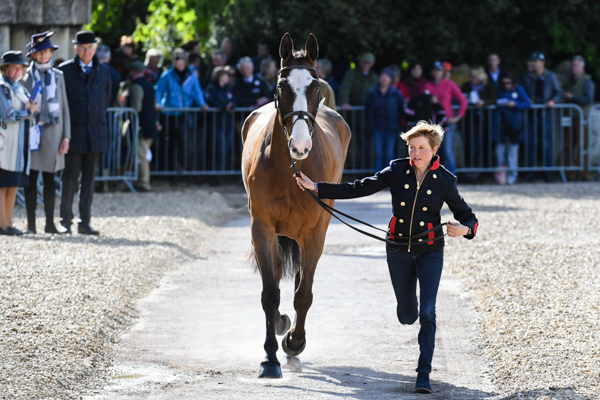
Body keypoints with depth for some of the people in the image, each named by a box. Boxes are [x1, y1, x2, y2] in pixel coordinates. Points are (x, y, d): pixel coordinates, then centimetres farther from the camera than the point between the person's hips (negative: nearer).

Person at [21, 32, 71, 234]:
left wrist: (66, 137, 3)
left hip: (53, 133, 2)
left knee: (50, 180, 3)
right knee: (31, 180, -1)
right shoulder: (26, 76, 4)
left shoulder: (58, 76, 10)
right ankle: (31, 223, 3)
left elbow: (65, 109, 11)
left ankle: (50, 223, 6)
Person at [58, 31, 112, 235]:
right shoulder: (65, 70, 0)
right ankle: (65, 220, 4)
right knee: (70, 178, -3)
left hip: (96, 132, 3)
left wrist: (98, 118, 14)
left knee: (89, 180, 4)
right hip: (73, 133, -3)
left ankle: (85, 222, 8)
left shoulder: (103, 71, 11)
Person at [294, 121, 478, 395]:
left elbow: (466, 215, 0)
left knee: (427, 313, -14)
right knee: (407, 315, 12)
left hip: (430, 251, -2)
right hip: (398, 251, 2)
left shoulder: (444, 181, -9)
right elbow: (357, 190, -4)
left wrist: (465, 229, -24)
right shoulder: (396, 172, -6)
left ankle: (424, 374, -9)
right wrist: (316, 188, -9)